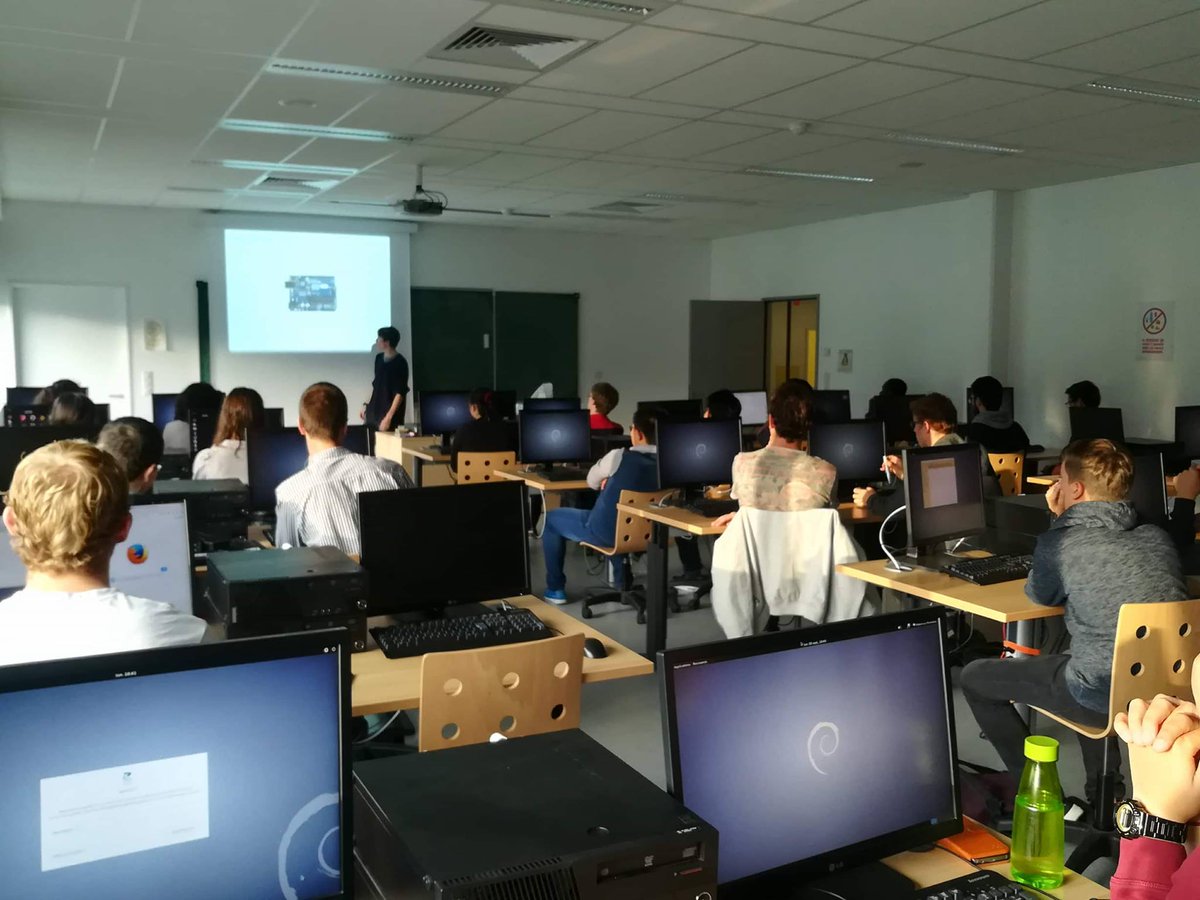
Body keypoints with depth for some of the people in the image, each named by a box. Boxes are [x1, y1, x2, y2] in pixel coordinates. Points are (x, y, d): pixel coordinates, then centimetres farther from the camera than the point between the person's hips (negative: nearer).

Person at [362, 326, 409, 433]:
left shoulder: (400, 363, -12)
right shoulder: (379, 358, 9)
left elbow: (400, 393, -16)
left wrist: (388, 417, -21)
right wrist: (366, 405, 16)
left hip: (390, 416, -7)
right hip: (374, 412, 7)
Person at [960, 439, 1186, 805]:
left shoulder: (1059, 545, -13)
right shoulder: (1157, 537, 5)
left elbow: (1039, 595, 8)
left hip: (1107, 698, -7)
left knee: (975, 678, 11)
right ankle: (1104, 792, 39)